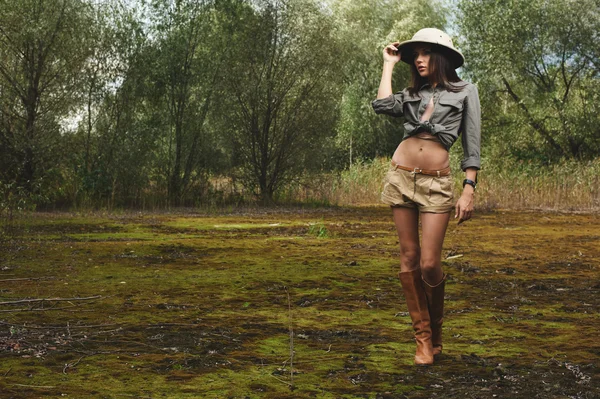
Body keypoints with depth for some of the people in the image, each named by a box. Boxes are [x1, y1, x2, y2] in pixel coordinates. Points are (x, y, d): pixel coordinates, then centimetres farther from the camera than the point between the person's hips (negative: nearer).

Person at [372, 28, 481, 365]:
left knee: (429, 264, -10)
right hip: (401, 177, 4)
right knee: (409, 259, 1)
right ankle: (423, 337, 11)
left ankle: (436, 330, 16)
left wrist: (469, 190, -9)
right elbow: (382, 105, -5)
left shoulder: (465, 92, 6)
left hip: (436, 183, -4)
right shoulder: (412, 94, 15)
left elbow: (472, 147, 1)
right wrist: (389, 65, 8)